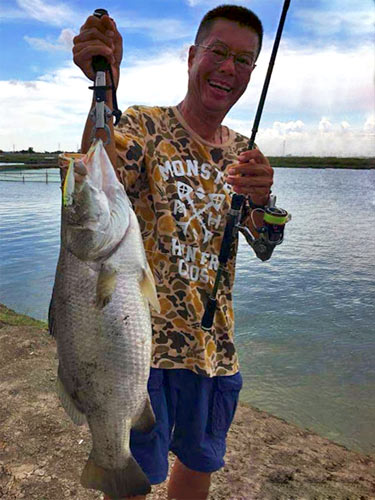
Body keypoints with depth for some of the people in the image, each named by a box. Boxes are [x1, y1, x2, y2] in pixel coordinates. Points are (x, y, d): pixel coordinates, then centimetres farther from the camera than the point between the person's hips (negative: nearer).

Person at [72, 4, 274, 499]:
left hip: (215, 342, 5)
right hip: (144, 337, -4)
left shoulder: (243, 151, 8)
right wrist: (105, 90, -37)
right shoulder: (144, 125, -5)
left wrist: (260, 198, -24)